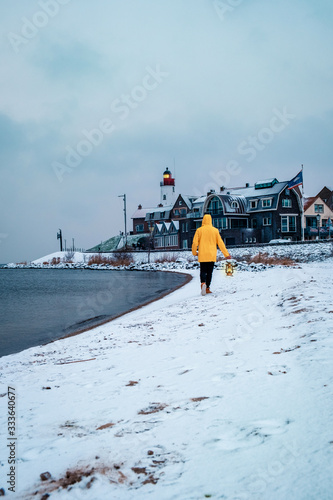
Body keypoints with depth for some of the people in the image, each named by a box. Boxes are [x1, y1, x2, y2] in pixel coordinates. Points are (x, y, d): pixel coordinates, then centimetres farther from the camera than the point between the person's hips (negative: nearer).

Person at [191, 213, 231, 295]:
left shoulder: (199, 230, 0)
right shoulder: (215, 230, 2)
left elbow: (195, 243, -3)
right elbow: (220, 243, 3)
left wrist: (194, 252, 14)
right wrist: (226, 254, 7)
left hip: (202, 255, 0)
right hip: (212, 255, 0)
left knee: (203, 271, 4)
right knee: (209, 272, 9)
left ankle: (203, 283, -22)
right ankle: (207, 288, 6)